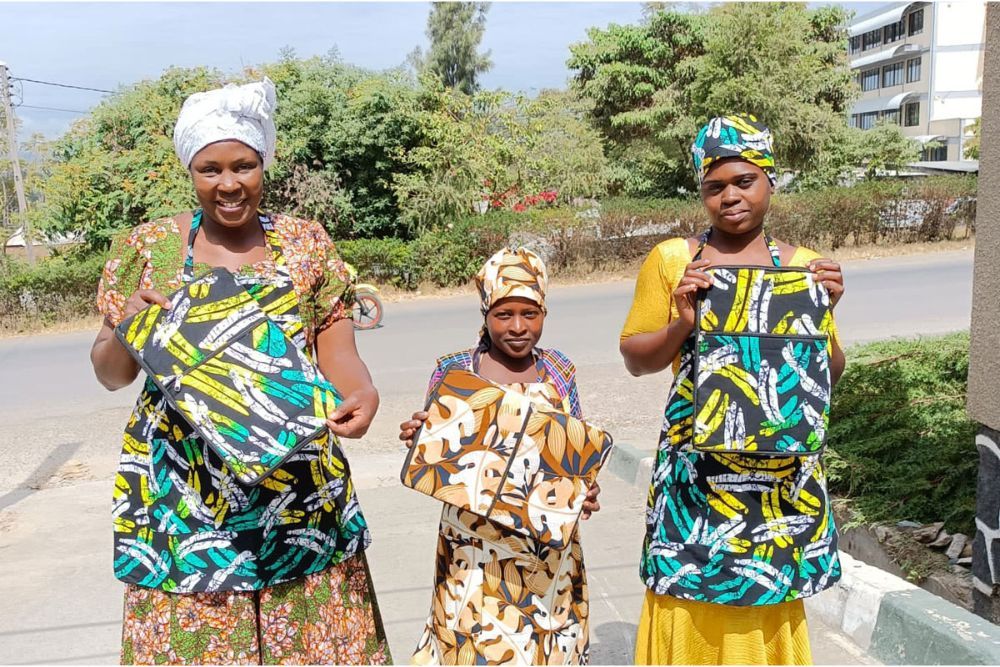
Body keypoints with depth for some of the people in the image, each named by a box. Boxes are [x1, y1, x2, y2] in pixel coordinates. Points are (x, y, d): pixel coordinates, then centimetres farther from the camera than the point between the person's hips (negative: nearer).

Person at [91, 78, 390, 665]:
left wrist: (363, 393, -22)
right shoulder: (147, 247, 2)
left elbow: (338, 352, 1)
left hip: (298, 489, 1)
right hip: (182, 494, 0)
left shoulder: (308, 244, 4)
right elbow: (111, 373, 6)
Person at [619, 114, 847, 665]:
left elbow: (831, 374, 7)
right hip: (696, 461, -1)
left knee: (771, 603, 11)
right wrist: (681, 325, -16)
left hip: (780, 465, 2)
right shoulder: (671, 259, -2)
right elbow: (634, 358, 1)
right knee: (692, 599, 5)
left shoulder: (802, 265, 4)